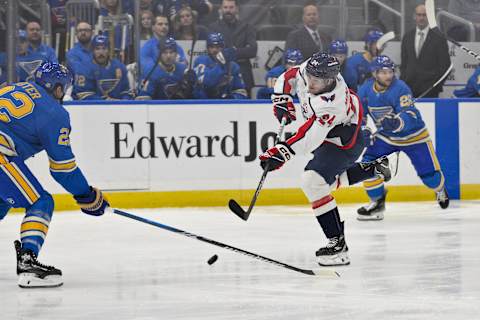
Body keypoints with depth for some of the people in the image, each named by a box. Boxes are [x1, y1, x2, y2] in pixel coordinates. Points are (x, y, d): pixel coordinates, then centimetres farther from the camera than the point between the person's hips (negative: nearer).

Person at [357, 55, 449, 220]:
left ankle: (440, 190, 37)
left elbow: (410, 115, -38)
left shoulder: (400, 88, -28)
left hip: (413, 136, -4)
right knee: (368, 161, -17)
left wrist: (396, 122, -59)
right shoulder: (365, 90, -12)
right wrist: (363, 132, -12)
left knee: (429, 173, -1)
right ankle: (377, 201, -3)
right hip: (385, 136, 4)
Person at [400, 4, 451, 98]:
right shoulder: (407, 37, 13)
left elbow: (445, 65, -1)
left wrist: (437, 84, -7)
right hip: (410, 89, 4)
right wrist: (402, 82, 6)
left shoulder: (438, 37, -1)